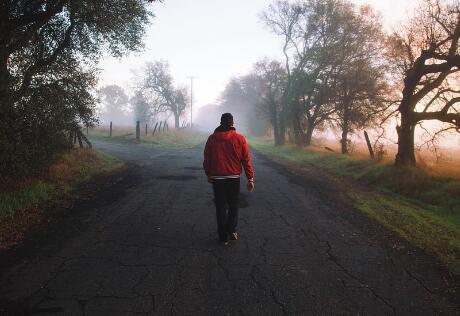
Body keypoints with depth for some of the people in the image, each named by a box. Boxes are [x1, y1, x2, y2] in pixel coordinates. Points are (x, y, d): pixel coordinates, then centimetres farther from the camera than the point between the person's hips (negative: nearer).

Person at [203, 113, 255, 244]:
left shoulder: (212, 139, -1)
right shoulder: (239, 139, -6)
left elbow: (207, 159, 5)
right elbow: (246, 160, -6)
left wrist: (209, 175, 19)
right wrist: (250, 179, 0)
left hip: (217, 178, 1)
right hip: (234, 178, 0)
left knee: (221, 207, 9)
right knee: (233, 205, 18)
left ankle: (223, 236, 13)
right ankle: (232, 231, 11)